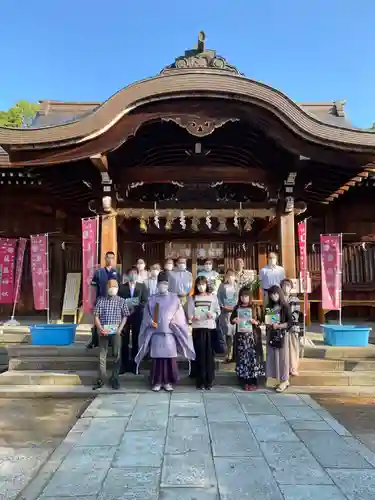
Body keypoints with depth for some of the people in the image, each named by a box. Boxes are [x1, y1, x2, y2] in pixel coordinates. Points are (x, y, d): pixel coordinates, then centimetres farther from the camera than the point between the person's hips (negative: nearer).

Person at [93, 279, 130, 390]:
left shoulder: (121, 301, 2)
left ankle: (114, 378, 13)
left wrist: (120, 328, -9)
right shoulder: (101, 300, 2)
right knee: (102, 355, 6)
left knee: (117, 354, 2)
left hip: (115, 331, 0)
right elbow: (96, 316, 1)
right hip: (103, 331, 1)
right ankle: (101, 378, 15)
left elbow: (125, 316, 2)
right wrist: (100, 328, -11)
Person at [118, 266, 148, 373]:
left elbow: (145, 301, 0)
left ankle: (134, 364, 14)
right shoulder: (122, 287, 7)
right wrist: (126, 306, -14)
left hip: (137, 317, 0)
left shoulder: (142, 286, 8)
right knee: (124, 342, 3)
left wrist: (136, 307, -14)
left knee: (136, 341, 5)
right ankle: (124, 364, 12)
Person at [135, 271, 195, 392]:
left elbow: (179, 315, 6)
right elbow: (146, 315, 8)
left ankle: (168, 382, 11)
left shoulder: (174, 298, 7)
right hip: (156, 333, 0)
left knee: (170, 357, -1)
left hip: (170, 332, 0)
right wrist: (151, 322, -9)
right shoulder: (152, 299, 8)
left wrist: (174, 322, -9)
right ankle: (157, 382, 12)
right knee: (157, 357, 1)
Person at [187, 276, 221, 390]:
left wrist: (213, 315, -15)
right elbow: (189, 313, 3)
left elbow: (218, 311, 5)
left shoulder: (213, 297, 5)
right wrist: (193, 317, -17)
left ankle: (209, 381, 12)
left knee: (209, 354, 2)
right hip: (197, 328, 0)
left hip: (210, 327, 0)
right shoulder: (192, 298, 7)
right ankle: (200, 381, 12)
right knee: (199, 354, 3)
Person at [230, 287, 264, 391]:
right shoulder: (237, 308, 8)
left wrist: (255, 322, -17)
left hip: (252, 335, -2)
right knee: (242, 357, 2)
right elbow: (231, 319, 13)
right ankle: (245, 382, 10)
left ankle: (253, 382, 7)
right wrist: (234, 320, -8)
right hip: (241, 336, 2)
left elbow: (260, 321, 2)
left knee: (253, 356, -2)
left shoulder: (254, 308, 2)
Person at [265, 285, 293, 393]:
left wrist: (279, 326, -18)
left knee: (282, 357, 0)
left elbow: (290, 322, -10)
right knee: (273, 356, 6)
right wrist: (267, 324, -3)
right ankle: (280, 379, 16)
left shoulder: (285, 306, -6)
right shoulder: (269, 307, 9)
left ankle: (284, 381, 9)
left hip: (282, 334, -5)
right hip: (271, 334, 5)